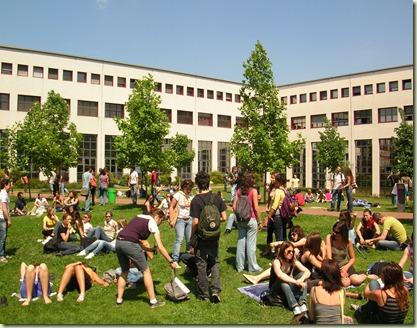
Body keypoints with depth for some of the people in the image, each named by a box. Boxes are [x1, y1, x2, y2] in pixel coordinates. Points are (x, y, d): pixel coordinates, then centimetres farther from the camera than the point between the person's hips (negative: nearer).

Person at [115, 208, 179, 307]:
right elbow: (160, 247, 1)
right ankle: (153, 301, 11)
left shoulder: (139, 217, 25)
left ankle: (119, 299, 27)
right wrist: (171, 261, 6)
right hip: (130, 244, -7)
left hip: (118, 242, 7)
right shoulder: (152, 223, 5)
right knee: (146, 271, 7)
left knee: (124, 271, 24)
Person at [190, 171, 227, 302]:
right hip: (214, 236, 4)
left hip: (201, 237, -3)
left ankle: (204, 294, 18)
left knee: (201, 265, 9)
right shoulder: (216, 198, -3)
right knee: (214, 263, 17)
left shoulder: (196, 200, -16)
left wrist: (191, 237, -3)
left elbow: (195, 222, -16)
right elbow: (224, 217, -1)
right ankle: (216, 290, 5)